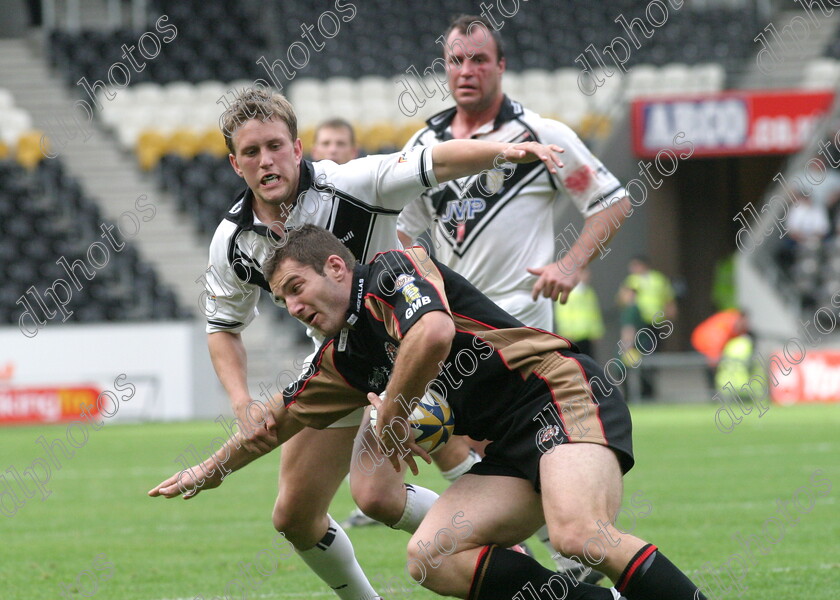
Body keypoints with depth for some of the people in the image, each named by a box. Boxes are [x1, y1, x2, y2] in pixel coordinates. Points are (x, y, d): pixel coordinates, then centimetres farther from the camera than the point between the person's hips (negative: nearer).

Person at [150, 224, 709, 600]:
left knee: (580, 537, -34)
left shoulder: (394, 270, -4)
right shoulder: (342, 357, 21)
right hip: (512, 451, 9)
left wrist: (392, 415, -10)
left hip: (562, 394, -9)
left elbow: (434, 332, -25)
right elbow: (279, 417, 38)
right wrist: (209, 472, 50)